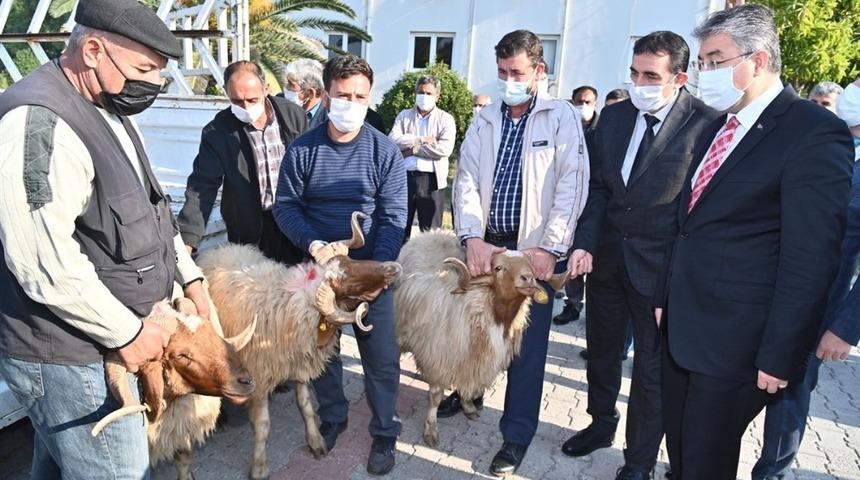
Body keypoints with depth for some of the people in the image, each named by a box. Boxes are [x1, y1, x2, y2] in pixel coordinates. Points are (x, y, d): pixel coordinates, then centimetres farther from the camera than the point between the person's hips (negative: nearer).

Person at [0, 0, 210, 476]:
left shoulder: (107, 110, 10)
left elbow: (146, 208, 17)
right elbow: (44, 263, -28)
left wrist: (189, 276, 12)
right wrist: (127, 331, -18)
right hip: (67, 353, -9)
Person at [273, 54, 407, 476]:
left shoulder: (385, 150, -8)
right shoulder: (302, 149, -5)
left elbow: (393, 217, -10)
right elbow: (285, 206, -3)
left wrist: (378, 268, -20)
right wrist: (314, 245, -19)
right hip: (318, 267, 2)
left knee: (381, 358, 5)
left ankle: (384, 435, 25)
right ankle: (332, 418, 39)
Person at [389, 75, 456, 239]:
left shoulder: (445, 119, 4)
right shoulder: (404, 115, 12)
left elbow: (445, 149, -12)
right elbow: (393, 139, -4)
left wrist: (412, 148, -9)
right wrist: (421, 140, -10)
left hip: (431, 180, -2)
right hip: (404, 177, 2)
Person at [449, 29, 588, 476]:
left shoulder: (562, 117, -2)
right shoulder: (484, 121, 9)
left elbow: (572, 186, -9)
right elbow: (466, 180, 1)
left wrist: (549, 247, -17)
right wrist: (472, 238, -13)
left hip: (535, 247, -3)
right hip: (485, 243, 4)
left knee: (528, 342, 3)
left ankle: (516, 435, 18)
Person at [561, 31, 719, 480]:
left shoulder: (705, 124, -13)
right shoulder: (614, 116, 3)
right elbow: (598, 186, 6)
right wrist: (585, 242, -6)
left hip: (661, 268, -5)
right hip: (606, 258, 5)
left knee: (651, 367, 10)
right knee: (602, 350, 21)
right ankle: (601, 424, 46)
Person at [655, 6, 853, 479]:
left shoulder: (814, 132, -14)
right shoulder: (716, 127, 11)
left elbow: (810, 258, -17)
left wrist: (779, 355, -16)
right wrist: (666, 296, 13)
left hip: (735, 338, -7)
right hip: (682, 325, 8)